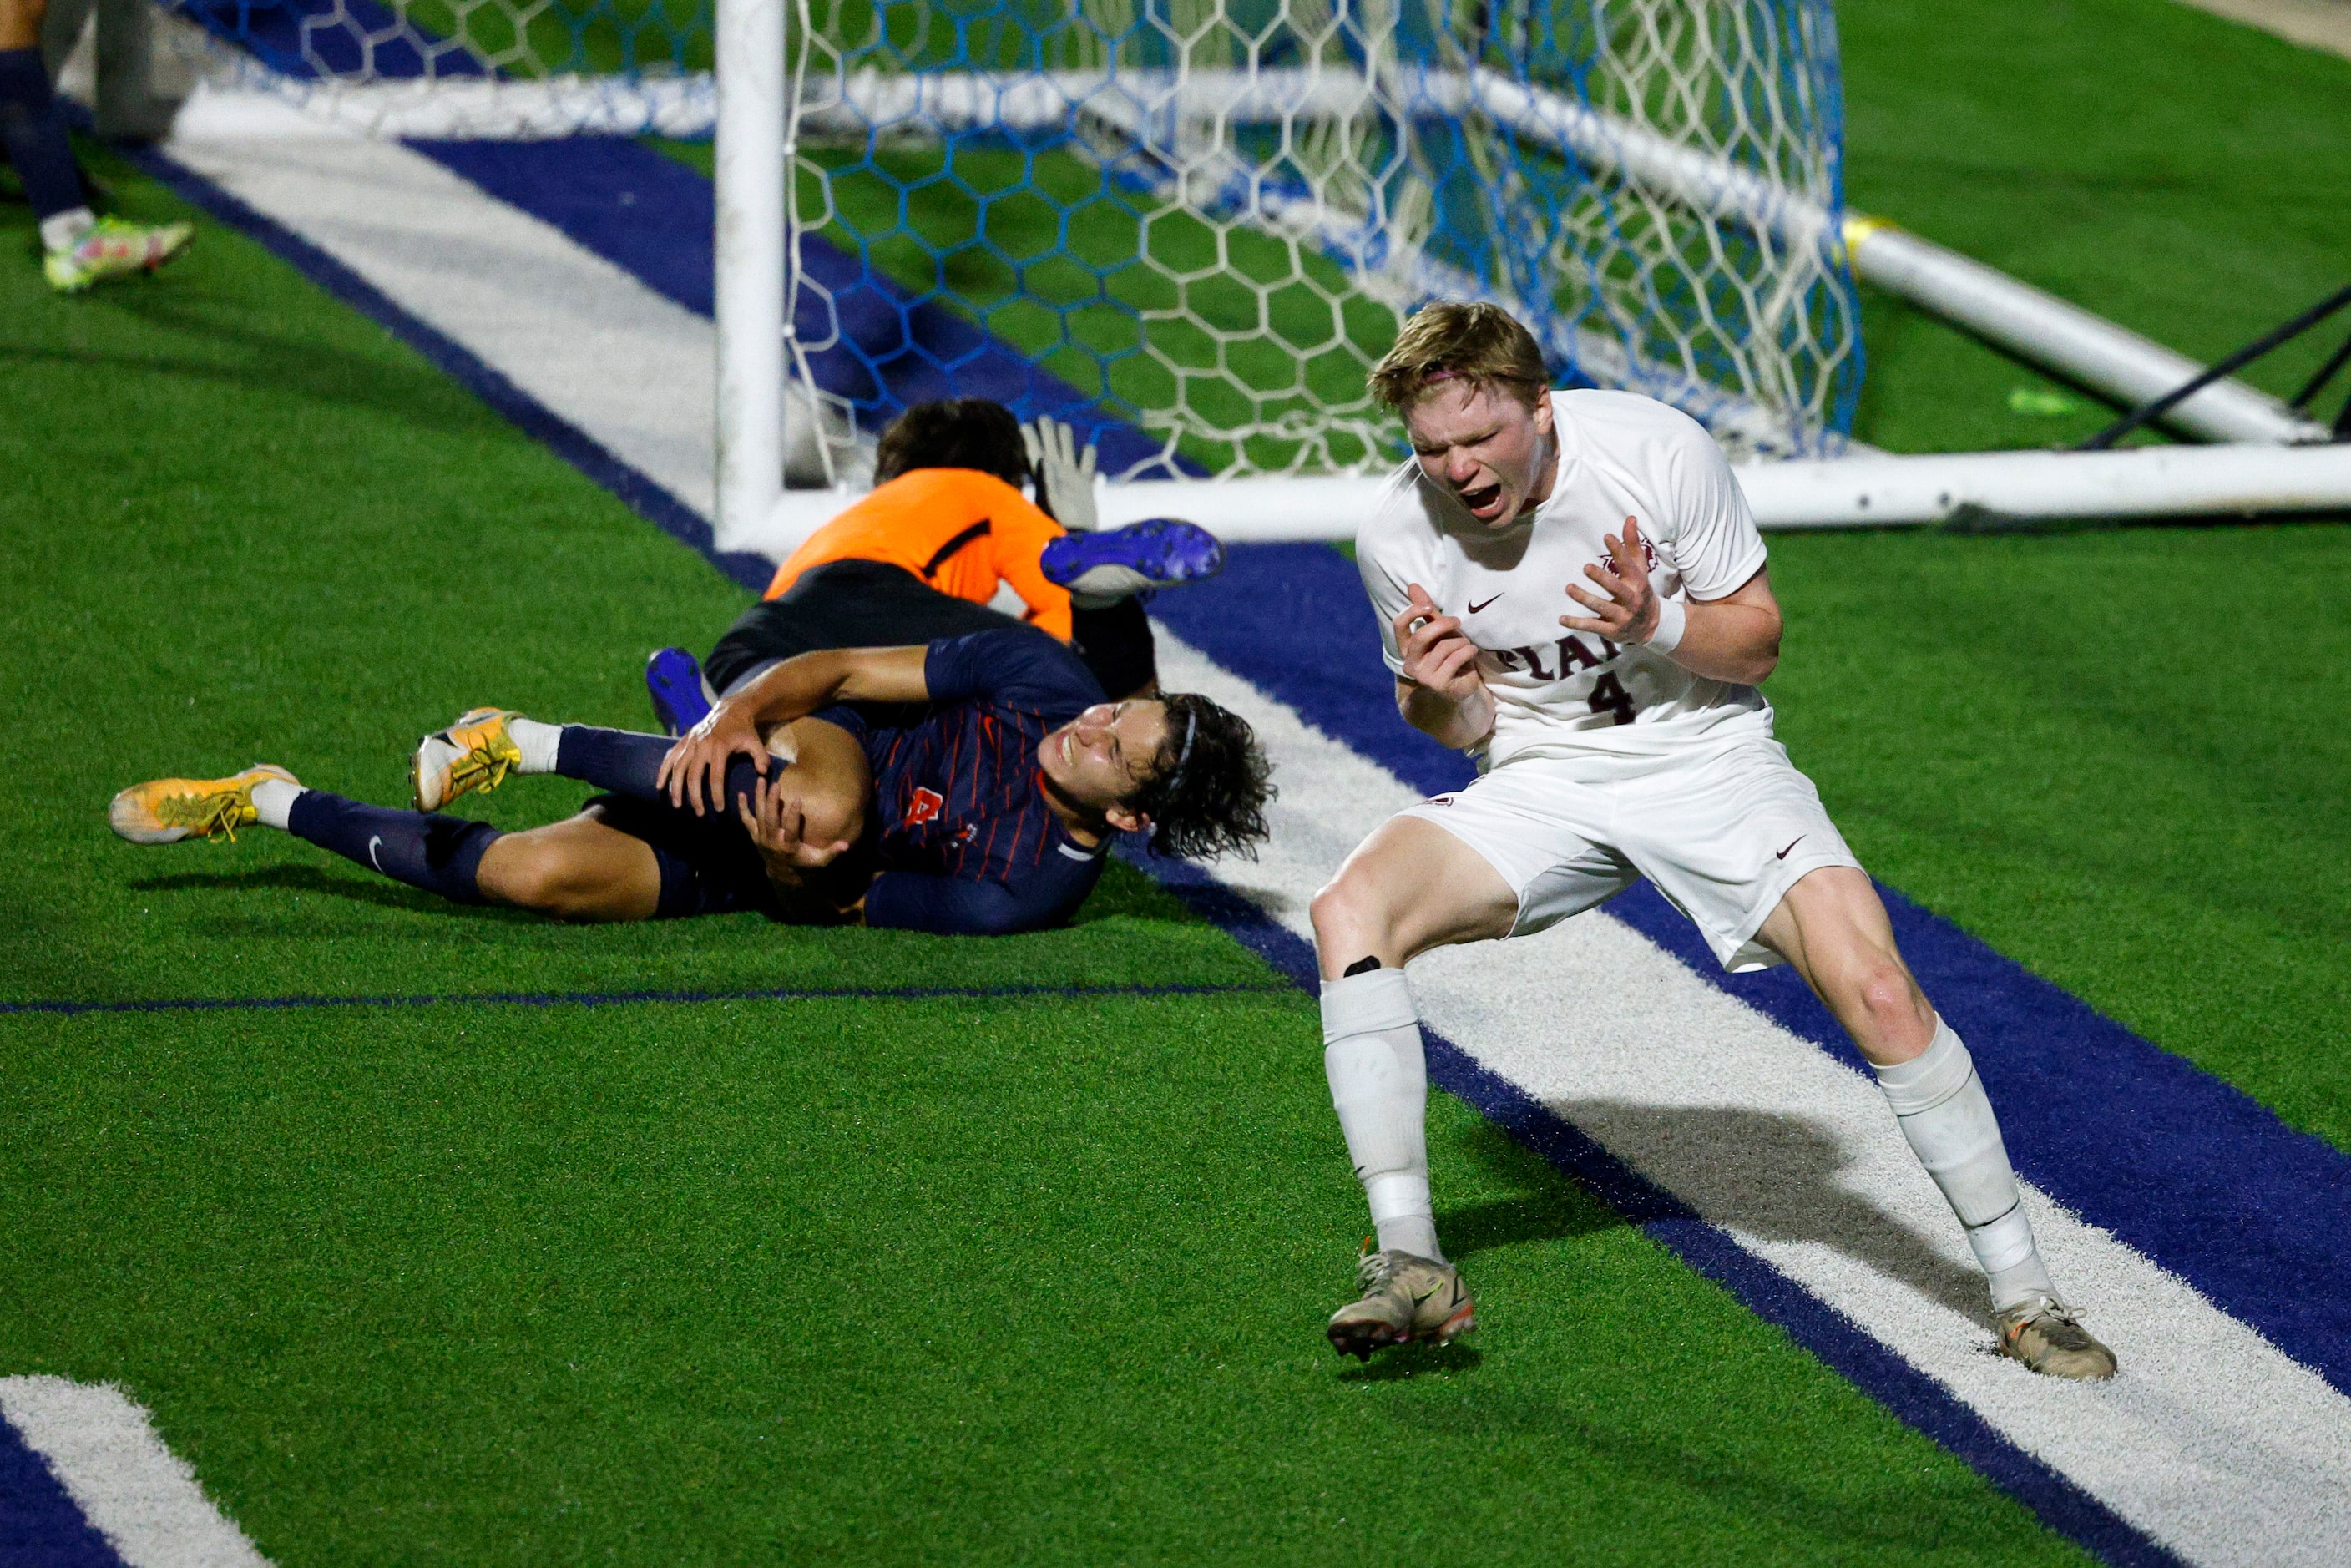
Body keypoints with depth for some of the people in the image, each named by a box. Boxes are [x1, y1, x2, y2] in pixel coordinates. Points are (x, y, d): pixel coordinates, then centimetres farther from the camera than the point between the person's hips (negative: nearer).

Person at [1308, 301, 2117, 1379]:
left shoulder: (1659, 452, -18)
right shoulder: (1397, 539, -13)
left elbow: (1757, 637, -6)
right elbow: (1455, 725, 3)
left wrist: (1657, 625, -27)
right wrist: (1438, 696, -21)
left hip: (1707, 758, -1)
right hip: (1543, 784, 2)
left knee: (1879, 991, -20)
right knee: (1349, 910, -26)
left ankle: (2022, 1293, -2)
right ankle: (1412, 1267, -23)